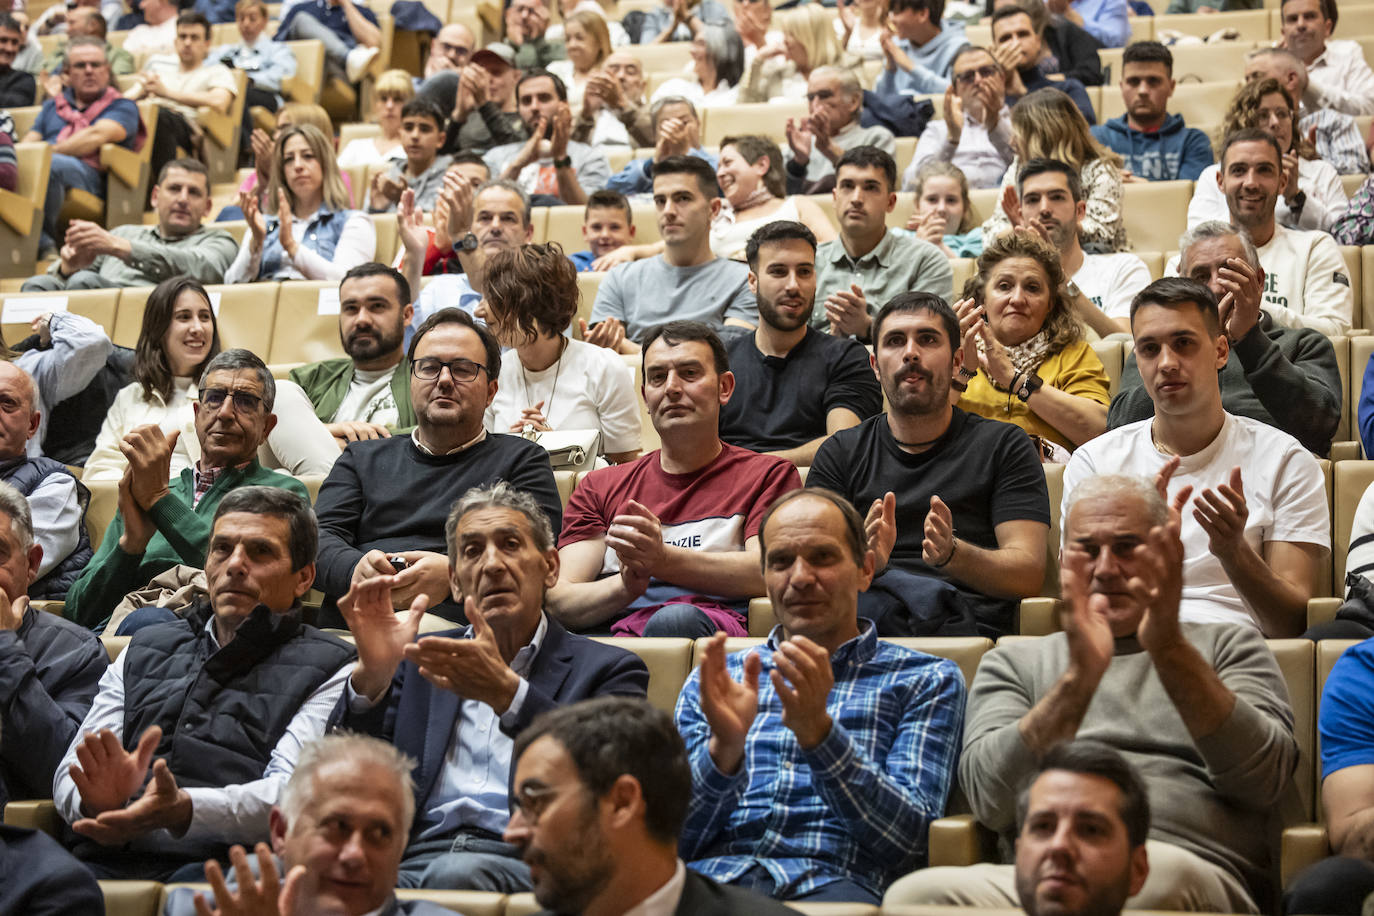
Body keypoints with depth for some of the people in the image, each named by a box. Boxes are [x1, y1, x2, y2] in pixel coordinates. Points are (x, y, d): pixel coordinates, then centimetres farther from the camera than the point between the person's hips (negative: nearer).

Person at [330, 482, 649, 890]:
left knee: (457, 874, -38)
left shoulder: (608, 669, 14)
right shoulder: (421, 662, 24)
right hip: (413, 859, 2)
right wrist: (371, 676, -4)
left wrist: (506, 692, -18)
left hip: (525, 862, -2)